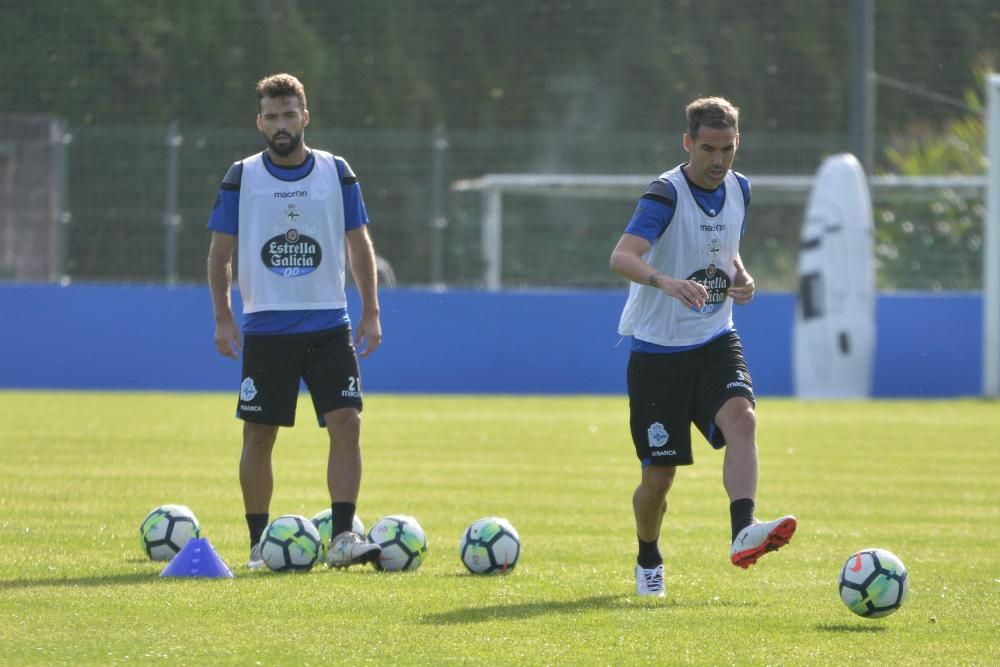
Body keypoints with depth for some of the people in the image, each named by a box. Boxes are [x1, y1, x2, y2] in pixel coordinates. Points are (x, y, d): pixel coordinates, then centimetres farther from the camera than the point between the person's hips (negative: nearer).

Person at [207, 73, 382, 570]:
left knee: (346, 423, -11)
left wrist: (371, 313, 4)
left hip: (329, 325, 1)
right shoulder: (241, 178, 2)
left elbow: (359, 246, 10)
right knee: (259, 436, 1)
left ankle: (343, 538, -11)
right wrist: (223, 319, -3)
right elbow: (219, 254, 5)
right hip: (265, 327, -1)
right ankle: (258, 544, 11)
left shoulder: (336, 174, 5)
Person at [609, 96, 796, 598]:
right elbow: (621, 257, -31)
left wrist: (740, 277, 1)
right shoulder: (667, 194, -16)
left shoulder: (738, 189, 5)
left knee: (741, 418, -26)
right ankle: (648, 562, 27)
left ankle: (744, 533, -39)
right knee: (659, 476, 0)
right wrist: (667, 283, -51)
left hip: (715, 341, 4)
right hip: (658, 349, -4)